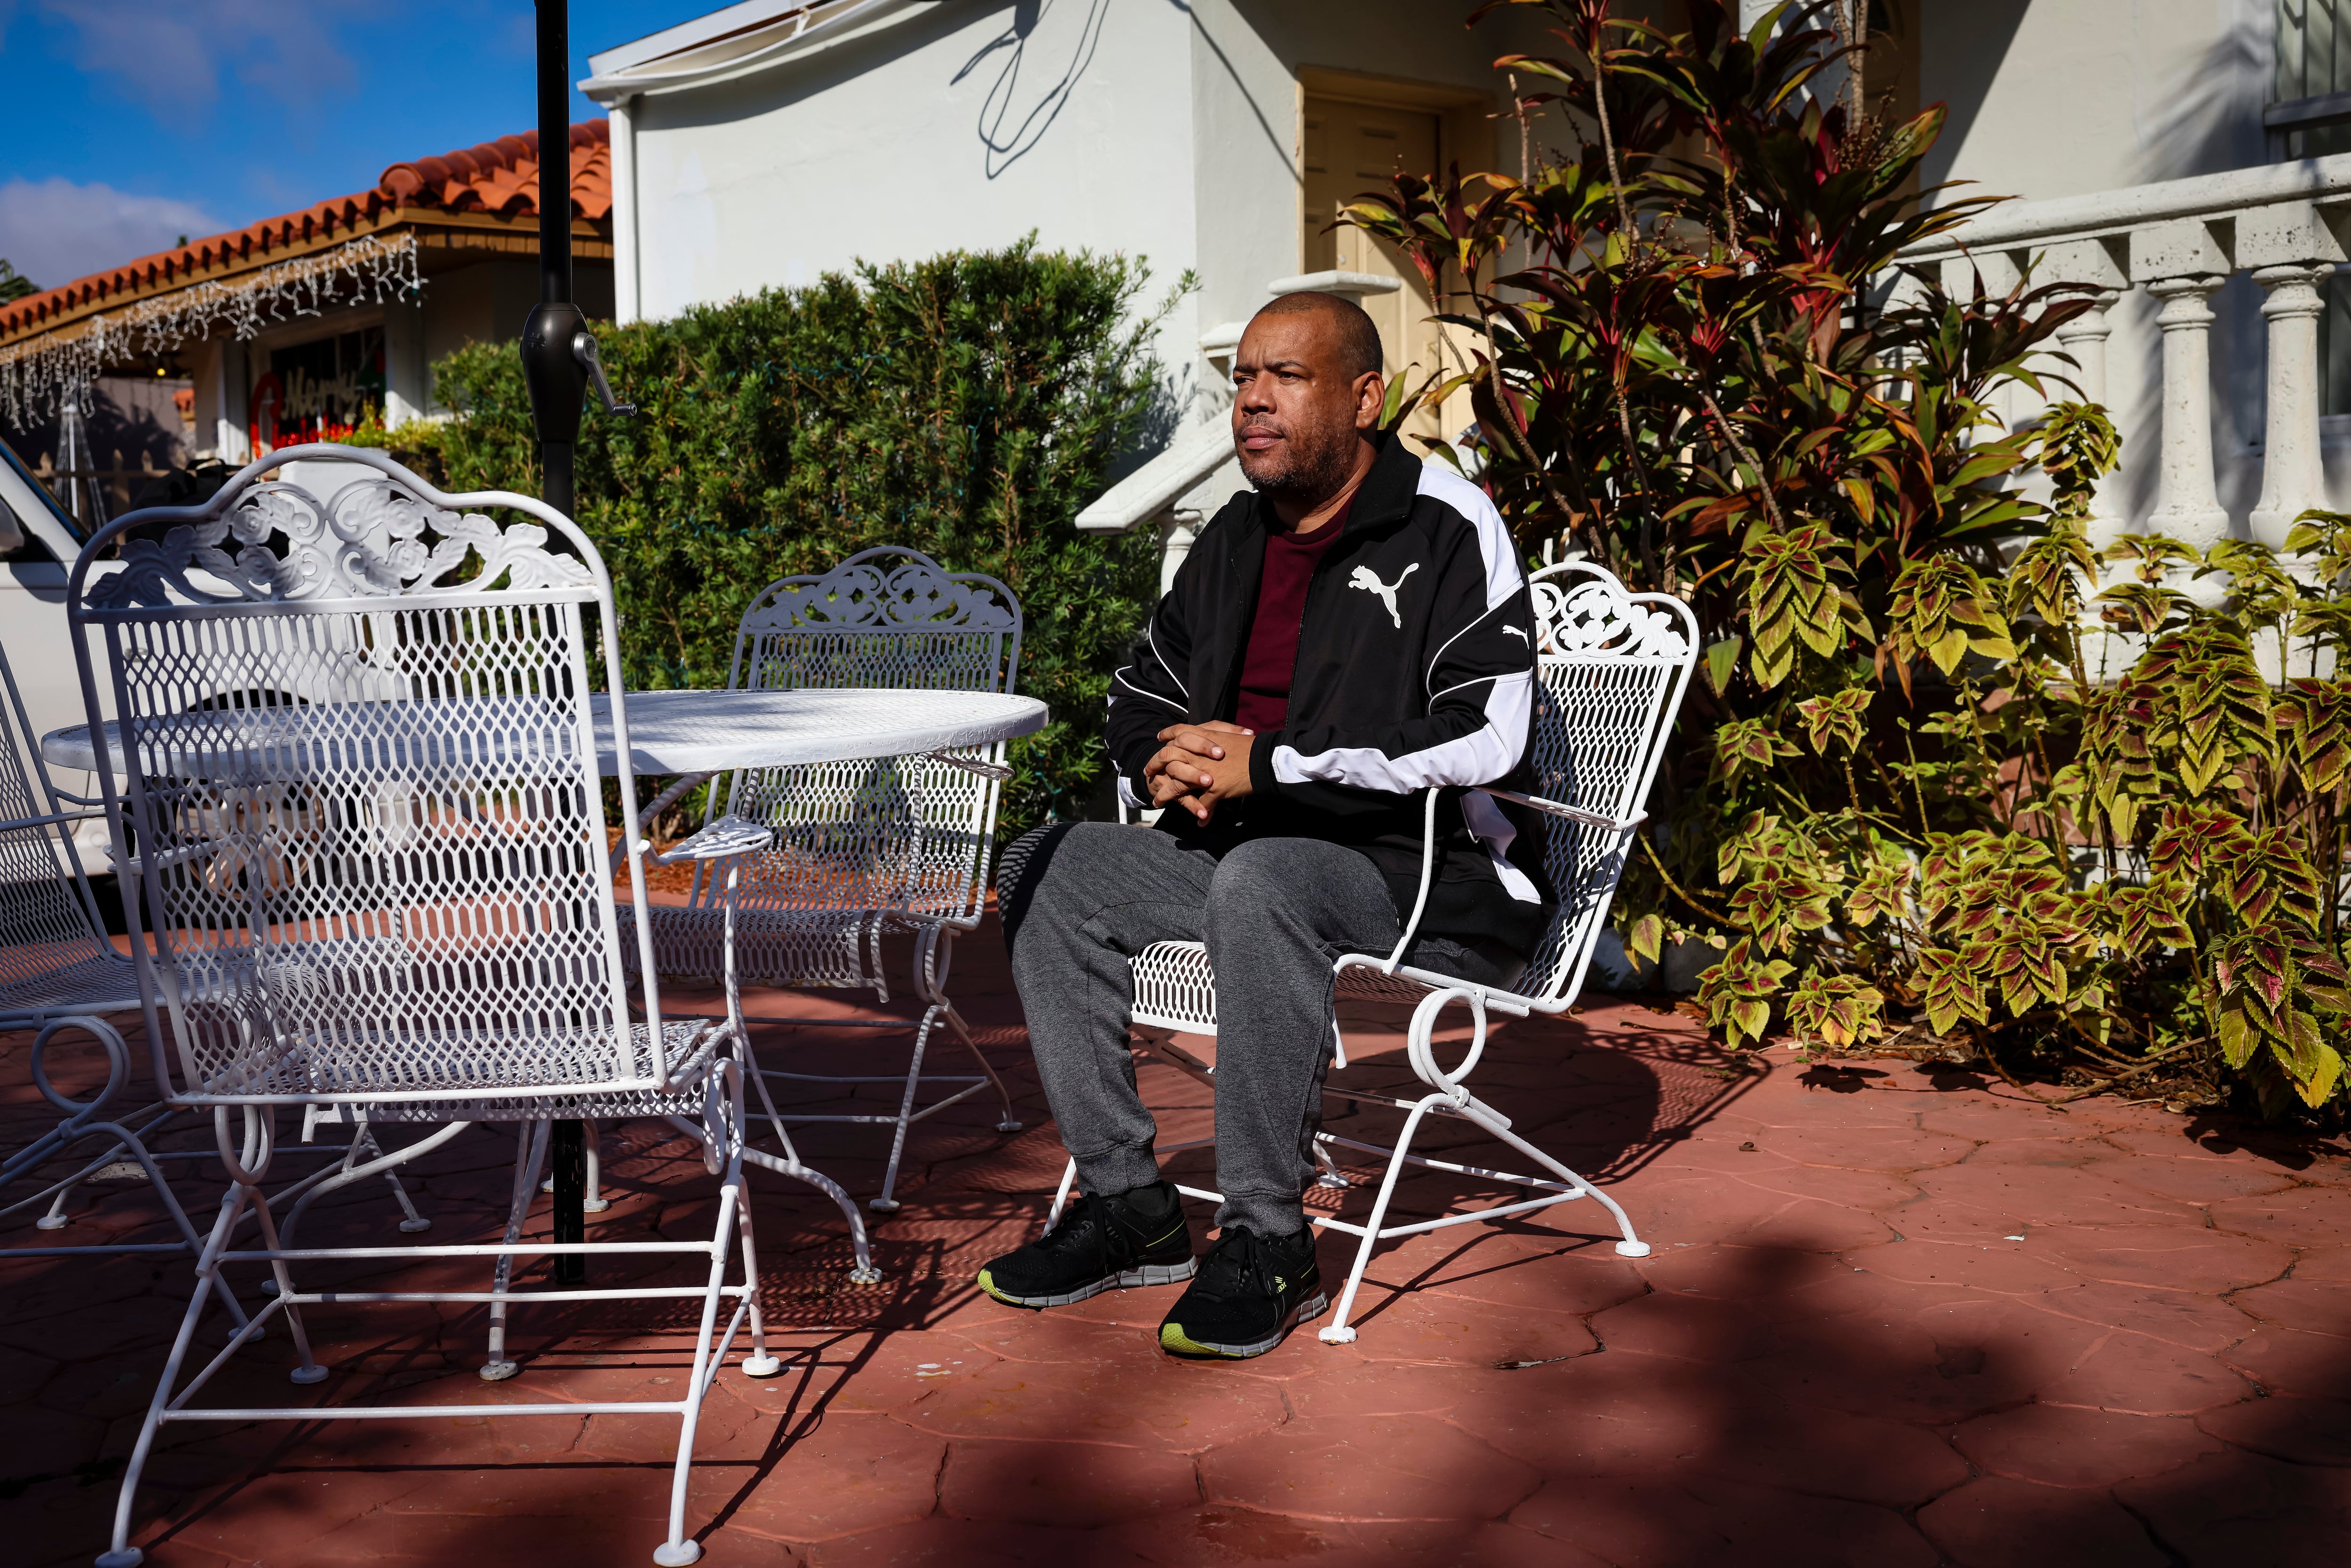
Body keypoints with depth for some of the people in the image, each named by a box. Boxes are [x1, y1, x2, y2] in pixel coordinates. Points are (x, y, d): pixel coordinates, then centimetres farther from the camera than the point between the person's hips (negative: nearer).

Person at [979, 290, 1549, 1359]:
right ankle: (1125, 1204, -5)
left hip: (1440, 881, -7)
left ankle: (1267, 1242, -27)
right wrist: (1174, 763, -2)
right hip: (1251, 857, 8)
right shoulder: (1232, 541, 14)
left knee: (1260, 879, -37)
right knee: (1048, 869, -7)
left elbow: (1486, 741, -21)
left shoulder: (1449, 529, -8)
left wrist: (1266, 768, -20)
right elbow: (1137, 705, 25)